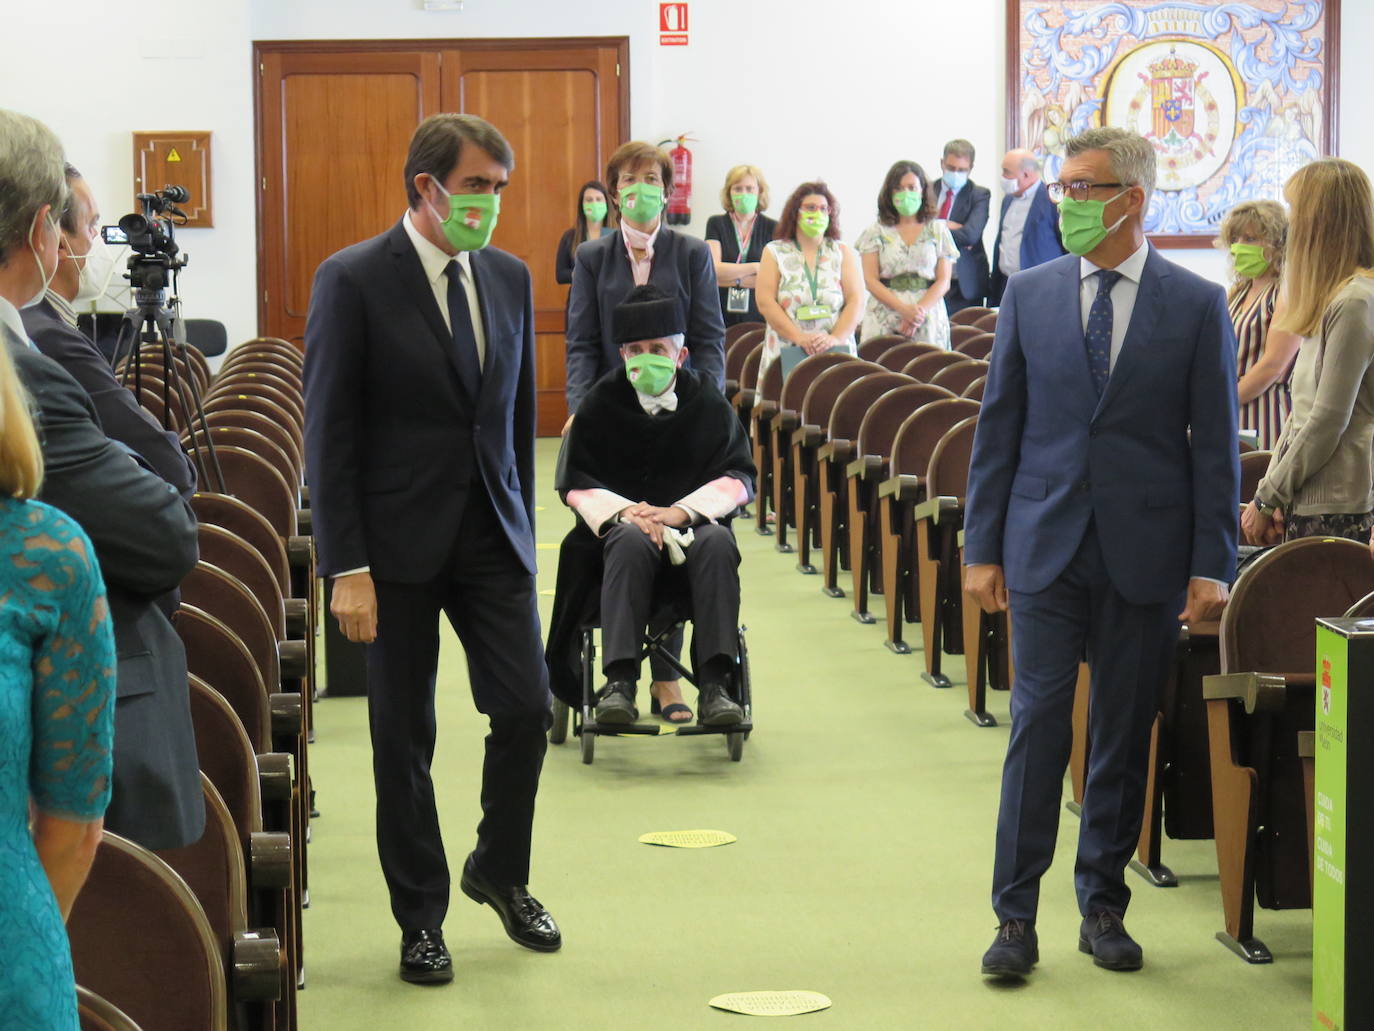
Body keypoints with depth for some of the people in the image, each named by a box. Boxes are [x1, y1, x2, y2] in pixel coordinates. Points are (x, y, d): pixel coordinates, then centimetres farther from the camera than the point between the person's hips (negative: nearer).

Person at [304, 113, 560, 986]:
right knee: (403, 735, 4)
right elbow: (329, 433, -10)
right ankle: (421, 916, 18)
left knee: (527, 709, 0)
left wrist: (524, 527, 14)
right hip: (399, 543, -4)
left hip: (493, 535, 4)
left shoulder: (509, 277, 7)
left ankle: (501, 872, 25)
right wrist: (346, 567, -14)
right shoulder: (354, 281, -9)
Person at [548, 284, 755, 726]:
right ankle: (619, 682, -44)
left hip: (693, 526, 1)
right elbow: (574, 483, 4)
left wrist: (681, 512, -15)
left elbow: (738, 479, 2)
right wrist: (624, 511, -15)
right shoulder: (600, 406, 6)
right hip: (621, 523, -1)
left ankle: (714, 685, -38)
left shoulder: (710, 406, 7)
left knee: (717, 543, -33)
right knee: (631, 542, -36)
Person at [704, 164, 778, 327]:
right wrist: (755, 267, -4)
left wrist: (732, 279, -3)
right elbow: (714, 269, -3)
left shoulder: (772, 228, 8)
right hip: (722, 314, 0)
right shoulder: (716, 224, 9)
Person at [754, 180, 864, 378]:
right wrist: (799, 337, -13)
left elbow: (856, 302, 3)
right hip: (786, 354, -1)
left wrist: (836, 338, -14)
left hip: (836, 354, 1)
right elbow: (765, 302, -1)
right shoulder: (775, 252, 10)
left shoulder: (843, 253, 14)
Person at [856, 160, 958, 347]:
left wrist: (920, 310, -12)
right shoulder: (877, 232, 8)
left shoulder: (937, 231, 10)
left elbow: (943, 281, 5)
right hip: (884, 319, -1)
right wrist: (903, 309, -13)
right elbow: (870, 280, 1)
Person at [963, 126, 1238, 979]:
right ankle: (1017, 916, 3)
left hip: (1144, 555, -1)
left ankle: (1104, 905, 21)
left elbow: (1216, 445, 0)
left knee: (1124, 736, 7)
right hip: (1046, 548, 1)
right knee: (1039, 725, -3)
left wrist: (1212, 564, -5)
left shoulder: (1197, 306, -1)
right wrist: (983, 548, 4)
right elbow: (999, 427, 7)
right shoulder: (1031, 295, 4)